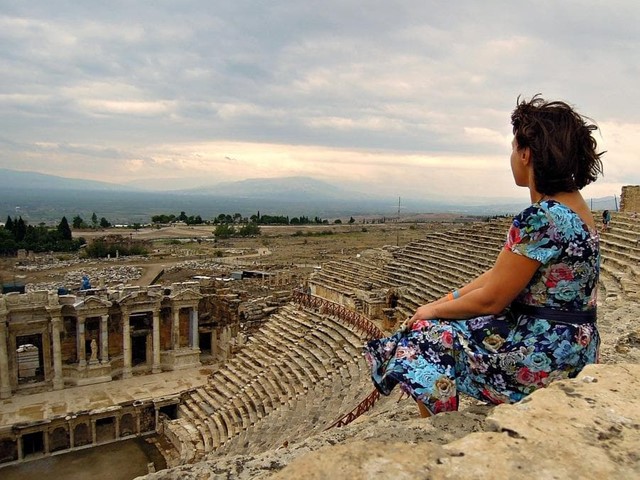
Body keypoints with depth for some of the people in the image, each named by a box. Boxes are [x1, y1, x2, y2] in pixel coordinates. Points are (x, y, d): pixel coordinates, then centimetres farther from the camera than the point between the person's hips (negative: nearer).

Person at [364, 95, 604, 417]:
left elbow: (491, 299, -19)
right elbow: (500, 273, 9)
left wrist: (433, 310, -4)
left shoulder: (541, 218, -24)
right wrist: (447, 300, 7)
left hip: (543, 359, -9)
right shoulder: (572, 206, 8)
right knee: (442, 320, 15)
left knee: (425, 331, 1)